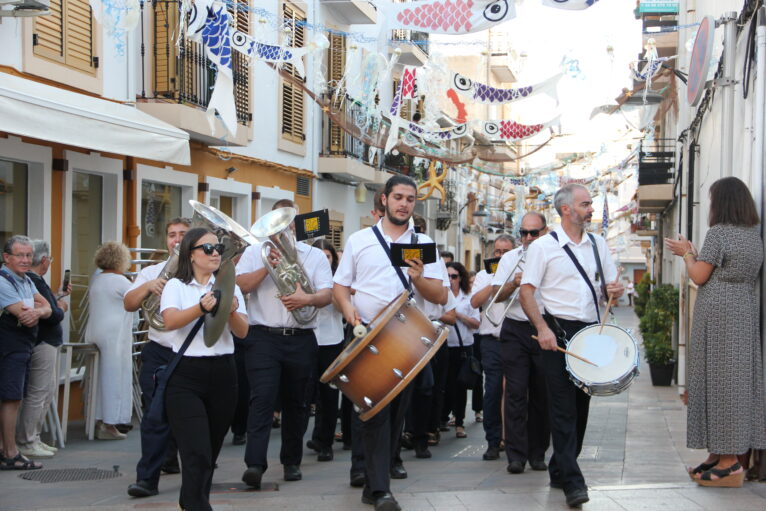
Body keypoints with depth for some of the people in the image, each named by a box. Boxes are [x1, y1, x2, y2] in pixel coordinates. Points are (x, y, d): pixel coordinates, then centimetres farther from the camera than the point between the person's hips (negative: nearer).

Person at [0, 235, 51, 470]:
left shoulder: (25, 280, 16)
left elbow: (47, 308, 6)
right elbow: (23, 315, -22)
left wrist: (38, 311, -17)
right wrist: (38, 307, -1)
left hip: (22, 348, 9)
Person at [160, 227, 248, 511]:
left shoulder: (229, 287, 10)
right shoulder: (176, 286, 2)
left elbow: (242, 332, 0)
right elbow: (170, 321, -17)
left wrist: (231, 312, -21)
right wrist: (201, 308, -34)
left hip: (222, 373, 4)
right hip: (185, 374, -4)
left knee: (211, 450, 12)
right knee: (198, 453, -13)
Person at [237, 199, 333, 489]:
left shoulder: (315, 255, 12)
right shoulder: (255, 252, 12)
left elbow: (327, 294, 0)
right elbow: (240, 285, -3)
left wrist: (308, 299, -21)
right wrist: (268, 266, -15)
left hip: (301, 339, 2)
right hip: (264, 337, -2)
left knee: (296, 402, 9)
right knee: (262, 398, -14)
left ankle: (292, 461, 21)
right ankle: (254, 463, -21)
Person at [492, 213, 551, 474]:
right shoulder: (510, 258, 12)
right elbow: (496, 295, 6)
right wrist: (514, 283, -13)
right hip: (515, 331, 1)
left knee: (542, 394, 5)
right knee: (516, 392, -7)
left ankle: (537, 453, 15)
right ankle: (516, 454, -7)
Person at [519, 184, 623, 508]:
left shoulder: (597, 244, 13)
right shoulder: (543, 247, -3)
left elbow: (610, 285, 20)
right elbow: (526, 292, -8)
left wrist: (615, 290, -4)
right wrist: (542, 328, -20)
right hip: (558, 333, -5)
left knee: (581, 406, 9)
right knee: (563, 408, -9)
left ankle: (559, 471, 22)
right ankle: (572, 481, -12)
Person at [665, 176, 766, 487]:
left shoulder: (719, 232, -12)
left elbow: (699, 276, -11)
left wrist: (686, 253, 7)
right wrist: (694, 253, 20)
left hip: (717, 315, -8)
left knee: (718, 379, -4)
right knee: (739, 378, 9)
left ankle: (729, 463, -4)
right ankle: (721, 455, 16)